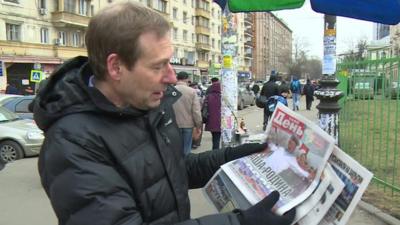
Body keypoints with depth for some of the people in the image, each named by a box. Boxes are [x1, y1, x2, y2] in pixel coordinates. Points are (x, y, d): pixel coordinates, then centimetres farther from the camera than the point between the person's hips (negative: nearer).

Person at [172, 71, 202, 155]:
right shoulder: (192, 91, -7)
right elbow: (196, 111, -8)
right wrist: (198, 125, 2)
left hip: (174, 124, 1)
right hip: (188, 124, -1)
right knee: (187, 149, 8)